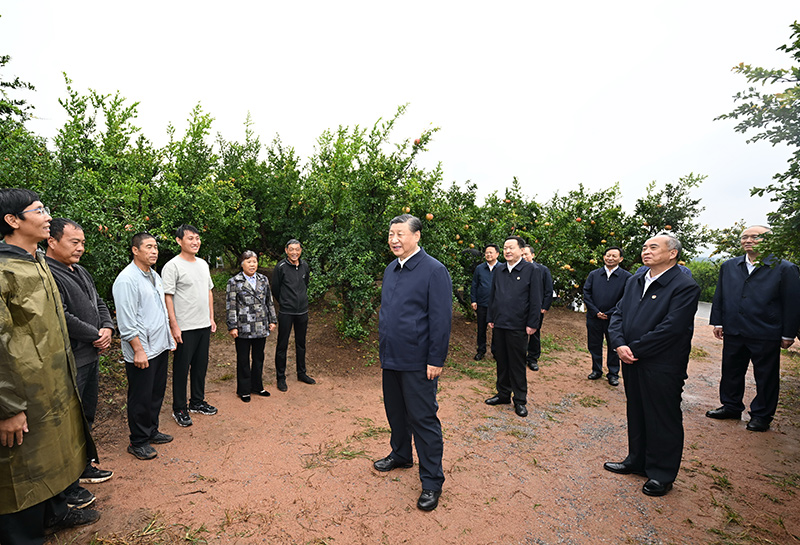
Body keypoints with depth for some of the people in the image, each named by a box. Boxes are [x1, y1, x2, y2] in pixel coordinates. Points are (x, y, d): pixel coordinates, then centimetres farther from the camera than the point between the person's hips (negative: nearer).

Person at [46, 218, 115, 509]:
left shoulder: (81, 272, 13)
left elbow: (99, 304, 16)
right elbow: (62, 318, -24)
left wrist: (108, 329, -2)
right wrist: (96, 336, -14)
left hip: (91, 357, 9)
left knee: (86, 417, 21)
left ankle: (84, 467, 37)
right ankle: (67, 488, 17)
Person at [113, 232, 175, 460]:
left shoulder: (154, 275, 12)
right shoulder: (127, 279, -17)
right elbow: (126, 322, -20)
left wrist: (169, 336, 18)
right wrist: (138, 350, -20)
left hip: (160, 347, 9)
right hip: (142, 351, -8)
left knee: (157, 393, 18)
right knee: (141, 398, 5)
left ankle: (151, 432, 34)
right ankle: (138, 442, 21)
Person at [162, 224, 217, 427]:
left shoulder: (203, 264, 10)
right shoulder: (172, 266, -12)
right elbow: (167, 297, -14)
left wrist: (211, 317, 14)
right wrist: (174, 326, -17)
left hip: (204, 326, 7)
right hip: (184, 327, -7)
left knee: (201, 365, 16)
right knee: (182, 368, 5)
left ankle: (197, 402, 31)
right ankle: (179, 409, 20)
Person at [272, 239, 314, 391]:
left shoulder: (304, 266, 4)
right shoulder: (281, 267, -10)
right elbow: (275, 289, -1)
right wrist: (284, 303, 8)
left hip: (302, 311, 5)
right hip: (286, 312, -5)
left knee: (301, 344, 16)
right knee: (282, 345, 3)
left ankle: (302, 373, 31)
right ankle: (280, 377, 17)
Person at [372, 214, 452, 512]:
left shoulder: (433, 270, -14)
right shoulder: (390, 269, 10)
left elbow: (441, 319, -16)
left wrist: (436, 360, -17)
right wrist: (384, 348, 15)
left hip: (418, 362, -7)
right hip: (391, 358, 7)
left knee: (423, 419, 4)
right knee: (395, 412, 22)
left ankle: (432, 482, 21)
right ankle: (400, 454, 45)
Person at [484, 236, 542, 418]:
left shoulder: (531, 270, -5)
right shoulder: (498, 271, 11)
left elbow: (535, 300, -7)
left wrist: (532, 324, -9)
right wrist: (491, 319, 12)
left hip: (518, 326, -5)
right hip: (499, 324, 5)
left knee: (517, 364, 4)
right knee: (502, 361, 14)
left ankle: (520, 400, 19)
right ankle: (503, 394, 29)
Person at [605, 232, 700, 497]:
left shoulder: (685, 287, -14)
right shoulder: (634, 281, 9)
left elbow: (671, 328, -22)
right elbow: (618, 315, 5)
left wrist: (634, 349, -18)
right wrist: (619, 344, -11)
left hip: (662, 367, -7)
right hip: (632, 363, 7)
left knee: (663, 421, 9)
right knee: (636, 414, 20)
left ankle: (662, 474, 27)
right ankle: (637, 461, 38)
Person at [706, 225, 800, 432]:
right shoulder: (728, 266, 8)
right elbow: (719, 296, 12)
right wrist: (717, 322, 8)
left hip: (766, 336, -4)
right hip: (733, 332, 4)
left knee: (765, 377, 10)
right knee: (731, 371, 15)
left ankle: (761, 415, 25)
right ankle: (731, 406, 31)